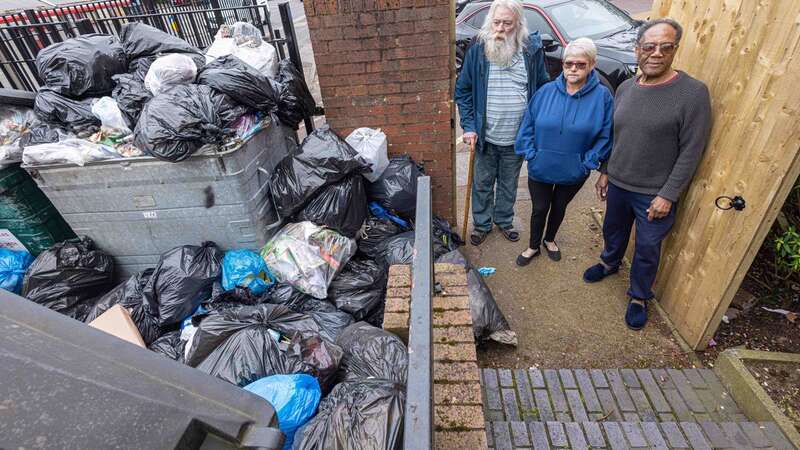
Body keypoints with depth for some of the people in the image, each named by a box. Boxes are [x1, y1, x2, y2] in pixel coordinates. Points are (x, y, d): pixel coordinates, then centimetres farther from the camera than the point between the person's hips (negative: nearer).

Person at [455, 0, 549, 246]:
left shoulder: (532, 50, -4)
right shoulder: (477, 51, -6)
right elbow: (463, 91, -2)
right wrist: (469, 126, -10)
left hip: (517, 138, 1)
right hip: (485, 137, -1)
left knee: (509, 184, 17)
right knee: (482, 184, 13)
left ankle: (504, 221, 39)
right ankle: (481, 224, 32)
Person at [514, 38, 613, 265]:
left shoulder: (602, 96, -10)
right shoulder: (546, 91, -7)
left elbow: (605, 135, -6)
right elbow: (528, 125, -1)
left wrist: (588, 162, -11)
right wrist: (531, 154, -8)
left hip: (574, 172, 0)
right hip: (540, 168, 0)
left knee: (559, 207, 21)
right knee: (539, 209, 12)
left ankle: (550, 240, 47)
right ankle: (534, 247, 35)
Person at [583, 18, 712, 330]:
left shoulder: (693, 93, -15)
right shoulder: (626, 88, 2)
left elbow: (691, 152, -15)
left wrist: (668, 195, -17)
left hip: (655, 194, -4)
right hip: (618, 184, 5)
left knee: (647, 250, 10)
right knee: (613, 231, 25)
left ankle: (639, 298, 32)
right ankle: (610, 263, 53)